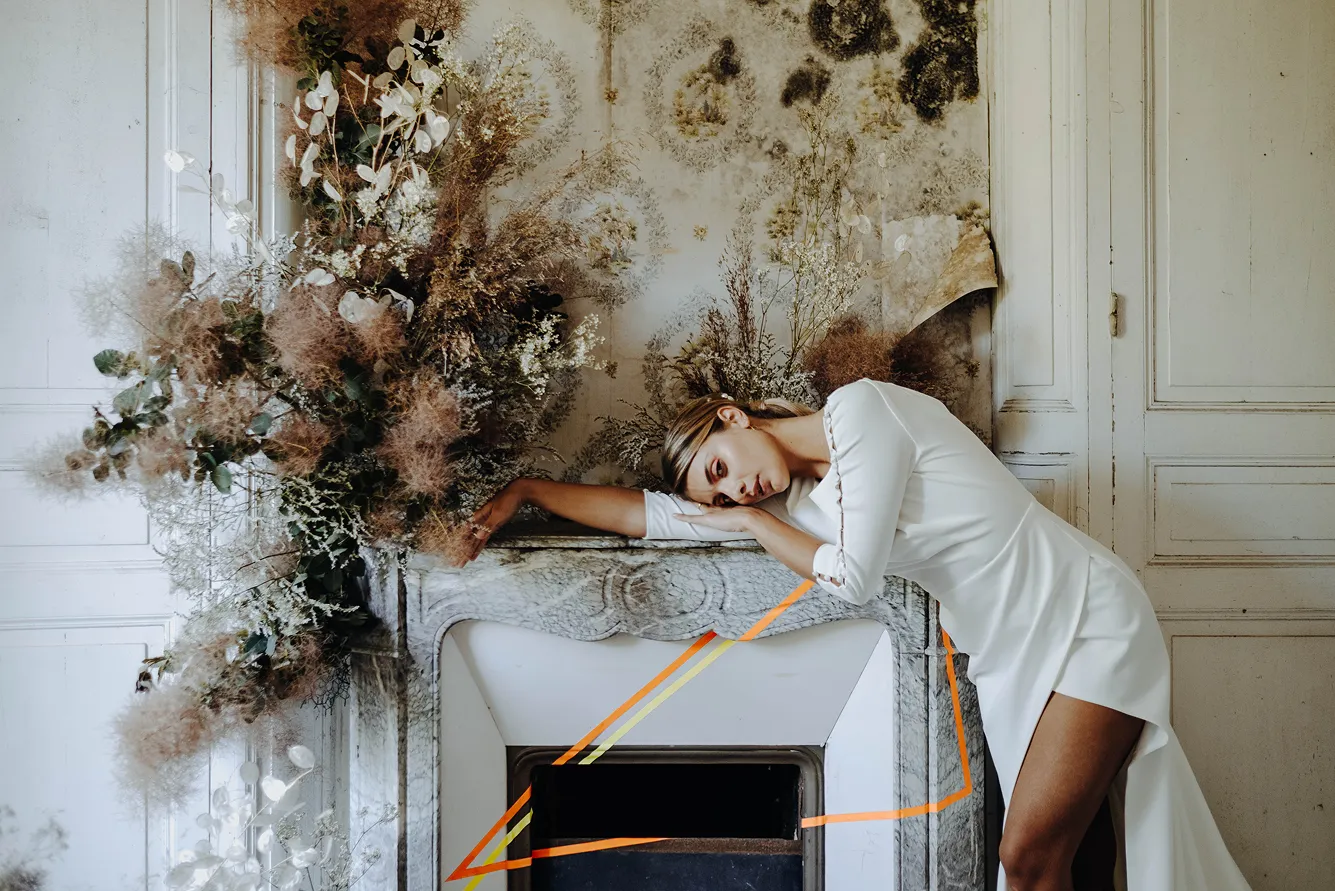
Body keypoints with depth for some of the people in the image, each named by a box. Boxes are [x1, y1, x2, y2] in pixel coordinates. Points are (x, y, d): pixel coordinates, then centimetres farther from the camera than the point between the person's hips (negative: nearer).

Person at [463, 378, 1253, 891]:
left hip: (1087, 619, -7)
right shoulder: (791, 501, 5)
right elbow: (650, 514, 7)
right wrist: (526, 490, 8)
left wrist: (751, 522, -7)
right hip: (1012, 659, 7)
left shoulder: (861, 410, -16)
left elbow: (854, 576, -21)